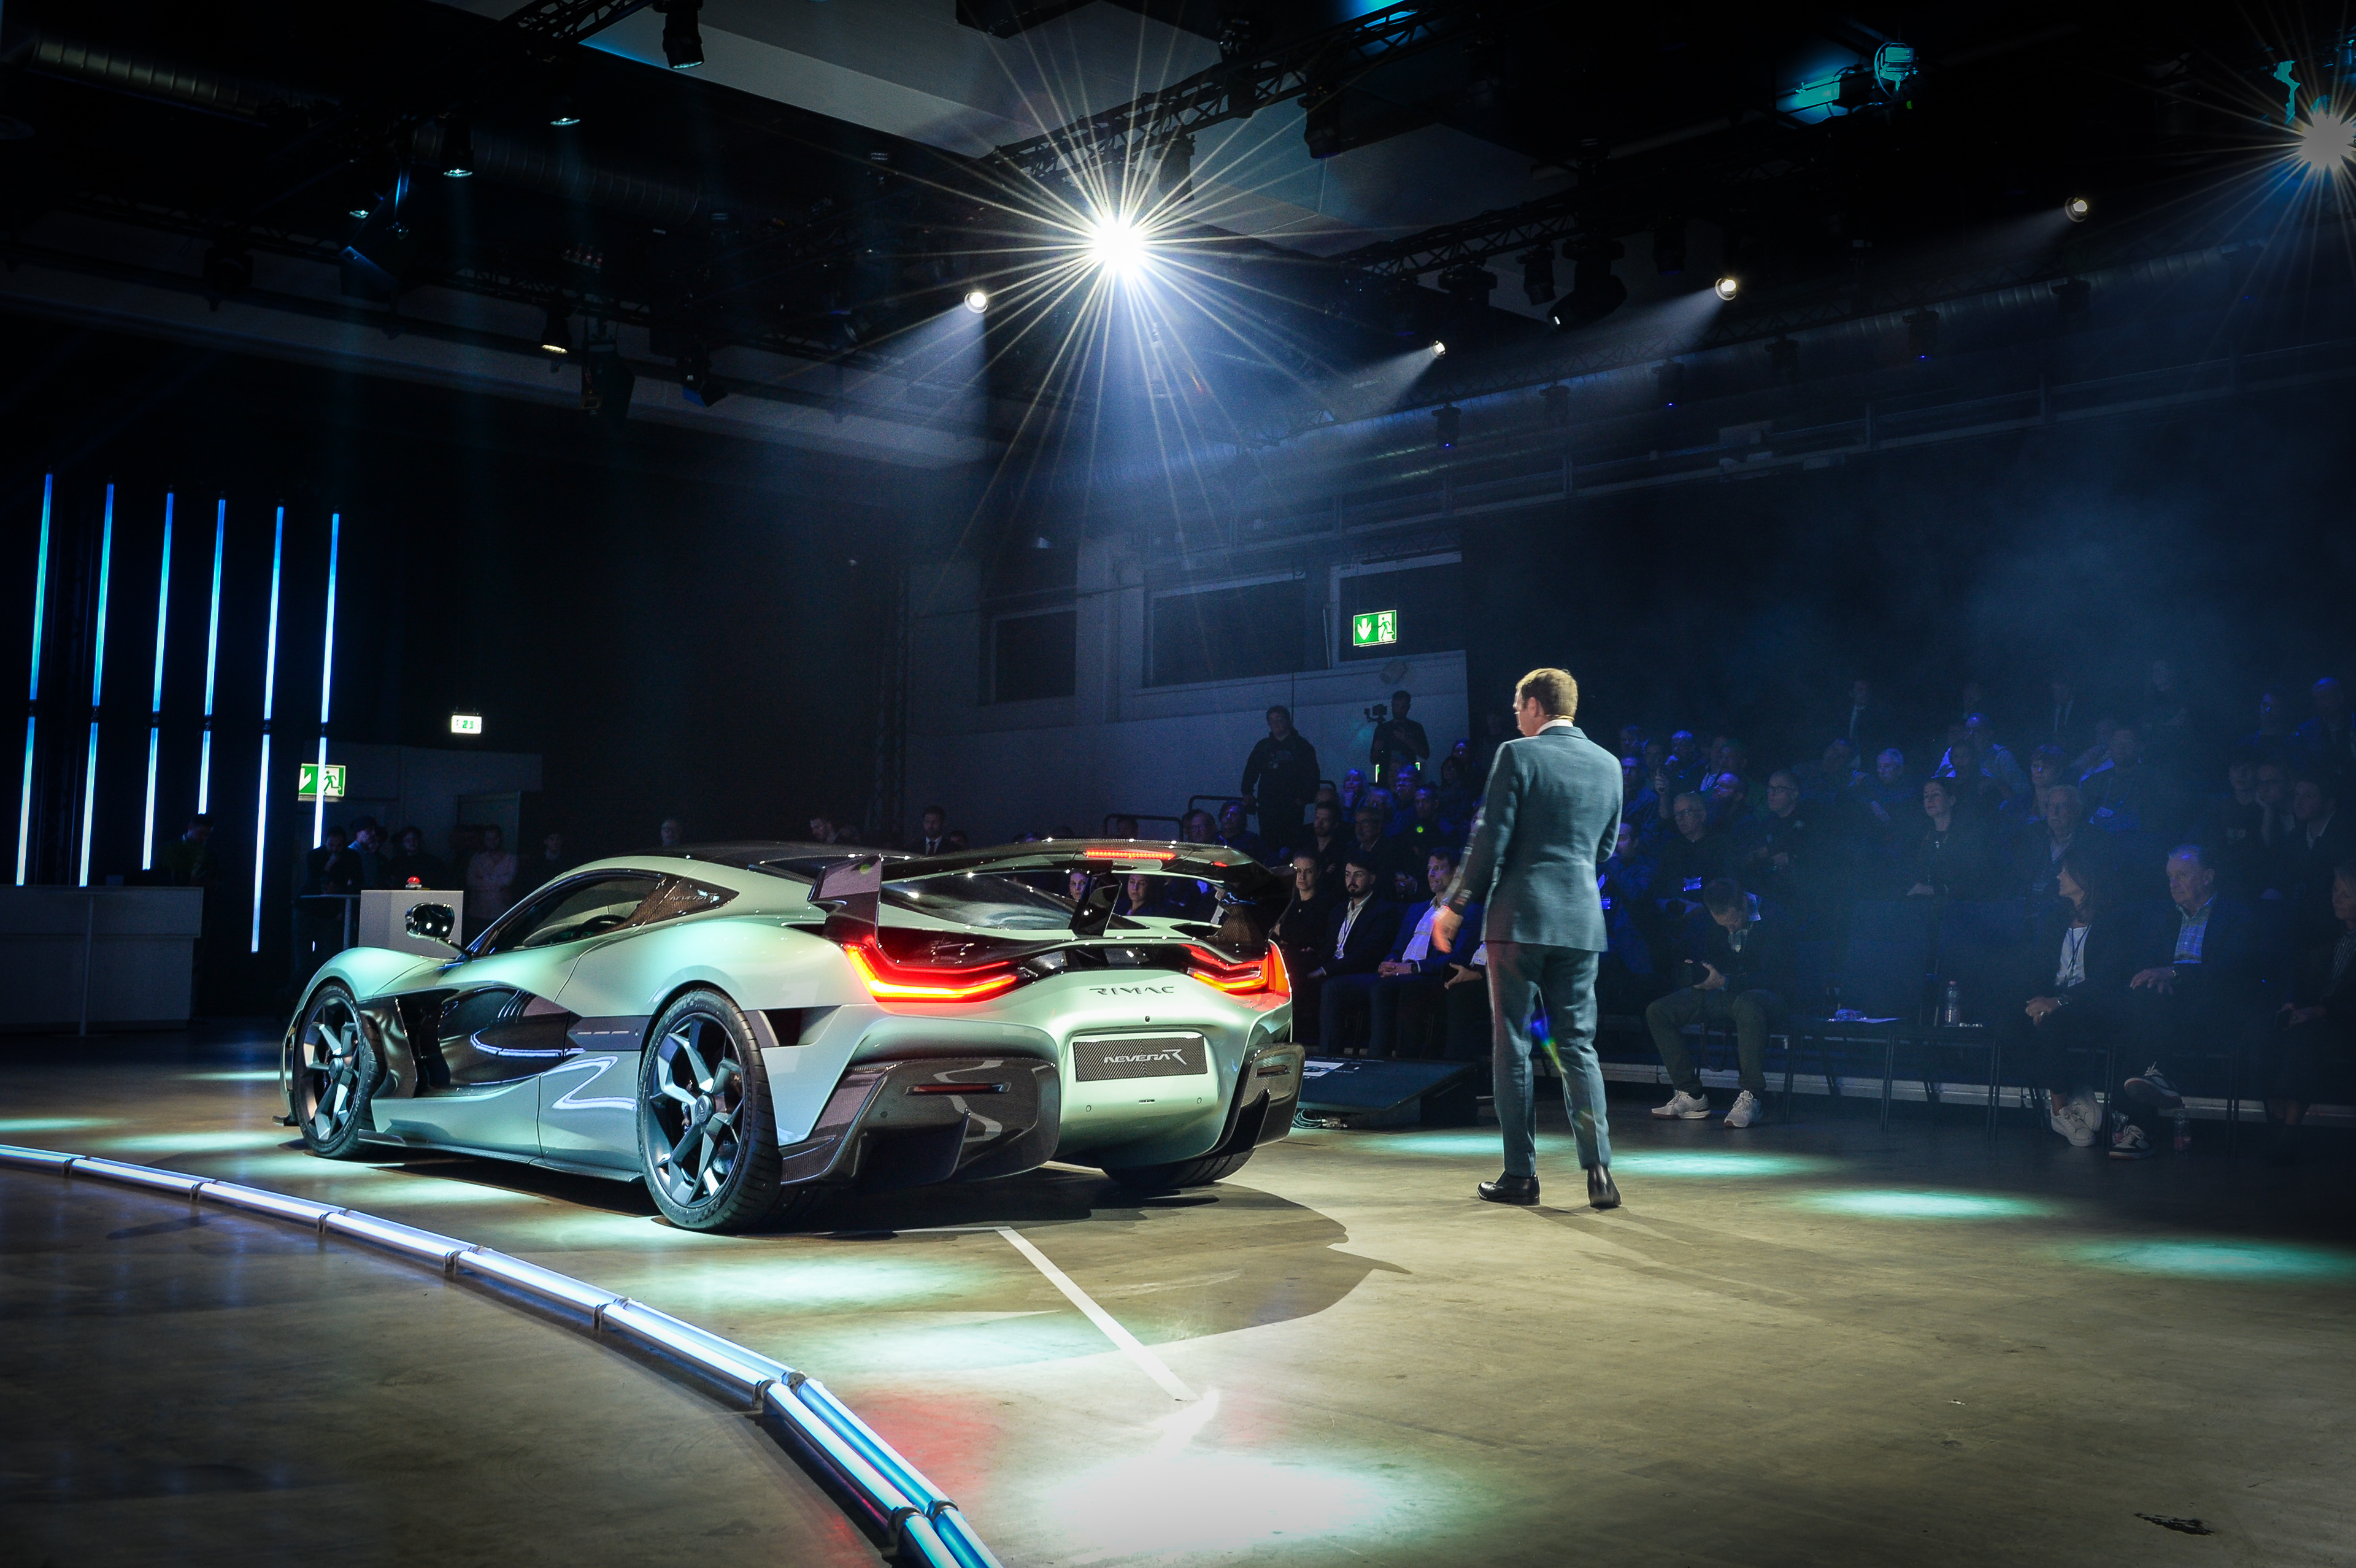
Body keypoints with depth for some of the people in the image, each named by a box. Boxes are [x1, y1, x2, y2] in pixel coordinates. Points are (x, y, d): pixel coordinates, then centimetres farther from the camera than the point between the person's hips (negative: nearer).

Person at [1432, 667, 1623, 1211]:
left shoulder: (1518, 755, -7)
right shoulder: (1607, 765, 10)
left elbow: (1491, 841, -10)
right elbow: (1604, 847, 17)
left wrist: (1456, 907, -1)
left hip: (1519, 916, -5)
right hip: (1582, 920, 5)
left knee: (1512, 1044, 3)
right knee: (1578, 1044, 8)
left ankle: (1520, 1174, 5)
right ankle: (1598, 1169, -2)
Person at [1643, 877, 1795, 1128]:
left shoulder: (1774, 923, -14)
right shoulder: (1713, 924, 6)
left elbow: (1773, 977, -21)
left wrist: (1724, 981, -29)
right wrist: (1696, 973, -4)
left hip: (1767, 994, -7)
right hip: (1724, 995, 7)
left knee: (1745, 1004, -45)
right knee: (1657, 1012, -8)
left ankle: (1752, 1098, -39)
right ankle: (1691, 1095, -9)